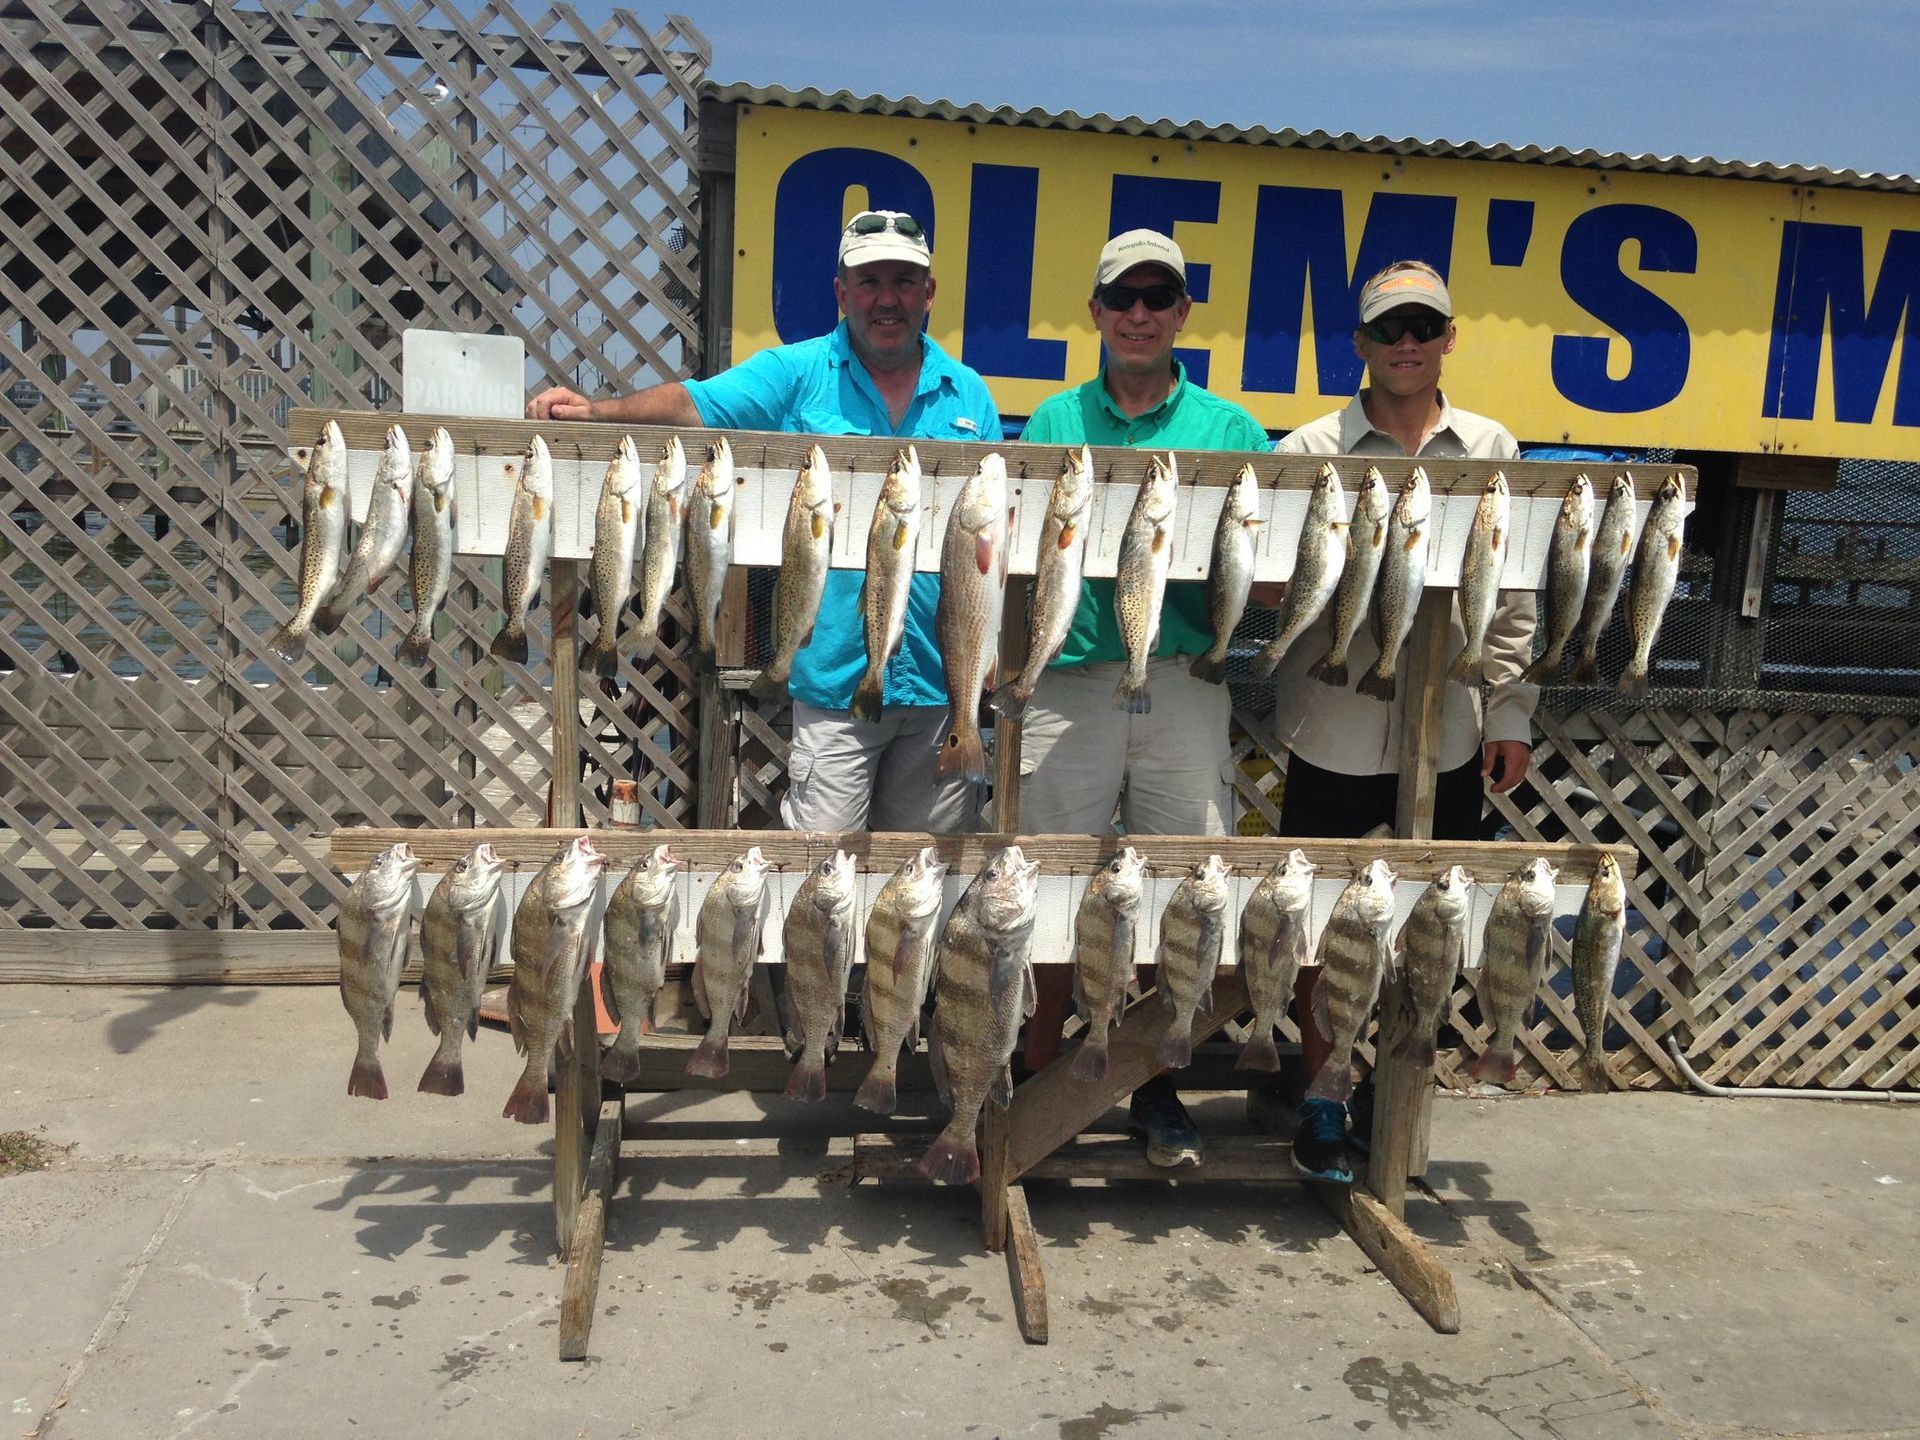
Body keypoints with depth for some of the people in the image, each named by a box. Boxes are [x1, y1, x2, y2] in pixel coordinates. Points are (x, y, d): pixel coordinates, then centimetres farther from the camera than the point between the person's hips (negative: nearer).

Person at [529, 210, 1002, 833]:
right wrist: (596, 409, -27)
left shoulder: (969, 394, 9)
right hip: (835, 678, -3)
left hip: (943, 684, 3)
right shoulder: (797, 374, 1)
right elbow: (694, 404, -10)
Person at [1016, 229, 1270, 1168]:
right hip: (1070, 682, 0)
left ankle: (1152, 1084, 22)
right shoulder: (1053, 425, 11)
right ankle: (1041, 1074, 20)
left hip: (1185, 684, 1)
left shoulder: (1229, 431, 10)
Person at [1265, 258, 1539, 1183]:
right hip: (1335, 731, -2)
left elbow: (1512, 599, 9)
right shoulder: (1309, 452, -2)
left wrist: (1511, 711, 6)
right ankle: (1316, 1090, 24)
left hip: (1450, 734, 3)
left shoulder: (1490, 451, 7)